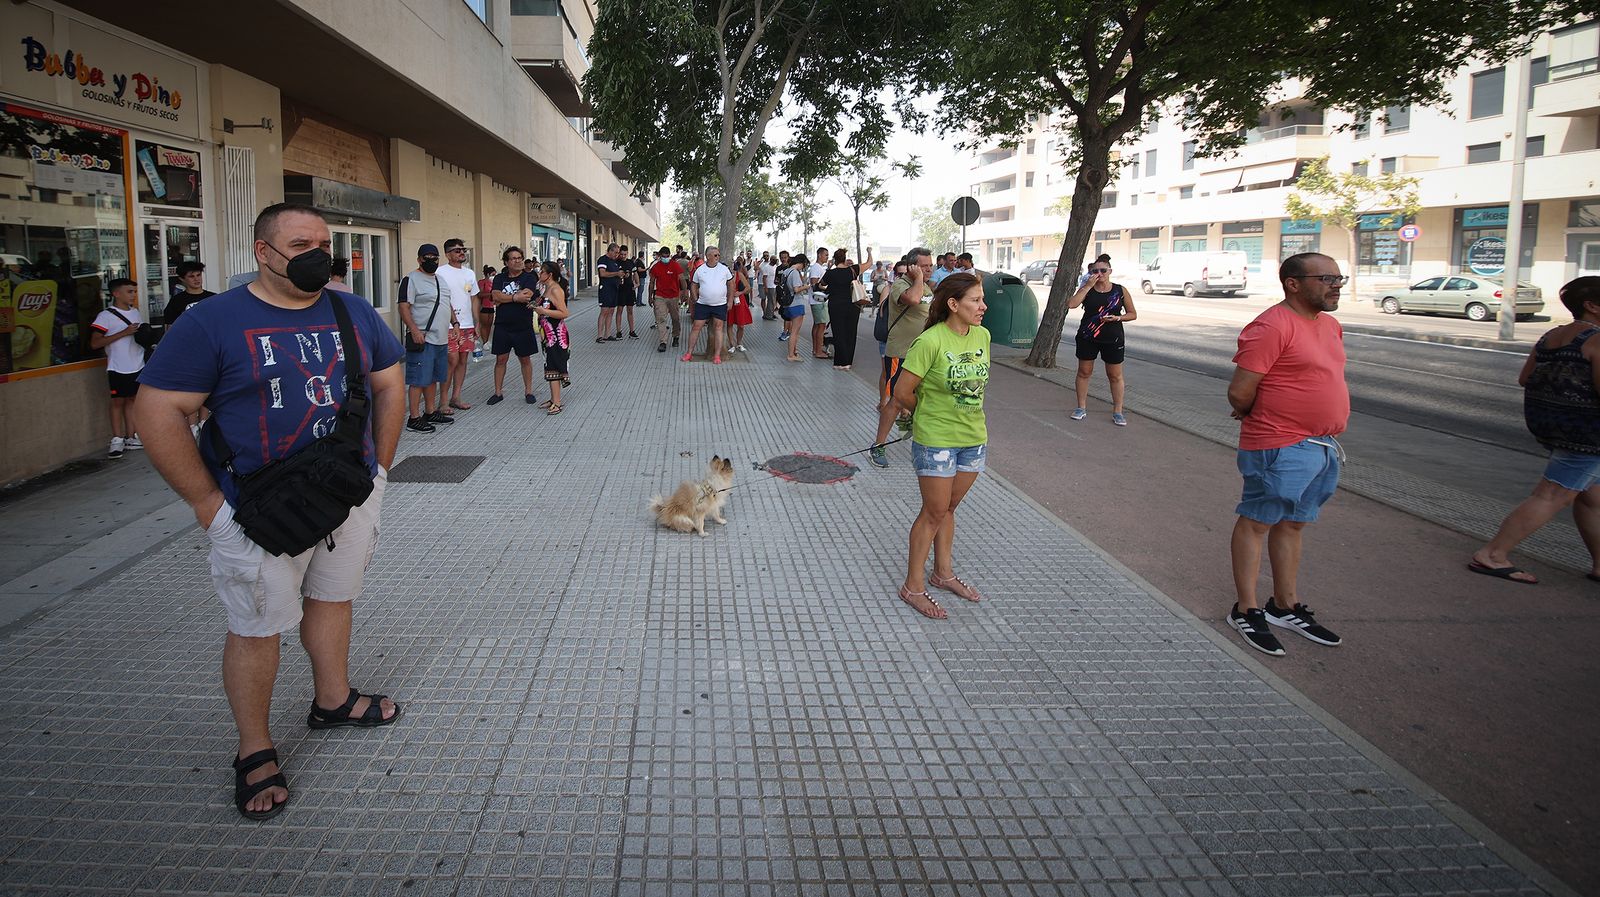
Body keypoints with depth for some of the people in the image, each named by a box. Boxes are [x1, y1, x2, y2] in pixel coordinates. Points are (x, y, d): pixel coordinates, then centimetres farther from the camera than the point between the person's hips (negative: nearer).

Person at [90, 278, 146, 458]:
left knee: (132, 399, 10)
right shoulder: (106, 316, -9)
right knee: (118, 401, 0)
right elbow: (95, 343, -15)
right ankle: (117, 441, 5)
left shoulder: (135, 312, 11)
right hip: (118, 368, -6)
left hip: (138, 365, 6)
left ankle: (131, 438, 16)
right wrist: (124, 333, -21)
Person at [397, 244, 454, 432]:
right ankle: (414, 418, -3)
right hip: (422, 339, -8)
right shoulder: (411, 279, -8)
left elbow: (447, 305, 27)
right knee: (419, 380, -7)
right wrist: (414, 330, -25)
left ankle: (430, 412, 24)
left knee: (433, 378, 15)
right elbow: (404, 307, -15)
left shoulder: (439, 279, 18)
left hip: (441, 339, 8)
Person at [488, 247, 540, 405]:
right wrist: (515, 298, -17)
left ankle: (528, 391, 20)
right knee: (501, 359, 7)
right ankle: (498, 392, 16)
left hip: (523, 327, -2)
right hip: (502, 327, 2)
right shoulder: (500, 278, 6)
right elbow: (495, 296, -10)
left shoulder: (529, 277, -3)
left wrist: (503, 299, -14)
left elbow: (527, 295, -20)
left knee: (525, 359, 9)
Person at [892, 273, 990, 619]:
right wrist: (928, 414, 4)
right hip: (935, 440, -6)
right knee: (934, 512, 3)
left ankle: (943, 572, 35)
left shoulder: (982, 335, 0)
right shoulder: (930, 341, -21)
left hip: (973, 437, 6)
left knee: (948, 507, 19)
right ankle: (913, 586, 16)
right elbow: (902, 393, -14)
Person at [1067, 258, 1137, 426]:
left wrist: (1117, 318, -15)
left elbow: (1133, 314, 4)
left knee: (1115, 376, 4)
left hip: (1112, 339, -1)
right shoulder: (1087, 289, 0)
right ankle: (1082, 408, 20)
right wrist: (1088, 286, -18)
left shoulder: (1120, 290, -1)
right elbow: (1071, 304, -18)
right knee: (1084, 372, 7)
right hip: (1087, 338, 1)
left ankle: (1117, 412, 13)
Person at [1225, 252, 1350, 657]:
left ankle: (1286, 606, 29)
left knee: (1292, 524, 17)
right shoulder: (1271, 327, -18)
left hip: (1322, 446, 9)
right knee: (1257, 522, 2)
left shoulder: (1330, 325, 12)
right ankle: (1246, 611, 11)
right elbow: (1239, 393, -20)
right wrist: (1265, 419, -1)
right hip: (1280, 448, -9)